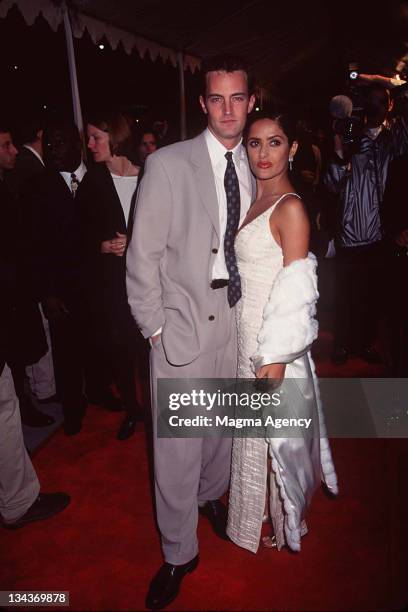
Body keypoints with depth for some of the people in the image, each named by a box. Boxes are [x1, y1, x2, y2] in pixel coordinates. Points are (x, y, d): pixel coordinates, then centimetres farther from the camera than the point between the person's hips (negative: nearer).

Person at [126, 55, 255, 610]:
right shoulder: (167, 164, -7)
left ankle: (210, 495, 49)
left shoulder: (254, 167, 7)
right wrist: (154, 327, -7)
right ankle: (179, 554, 26)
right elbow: (143, 255, -6)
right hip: (182, 320, -4)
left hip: (237, 315, 5)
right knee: (177, 444, 3)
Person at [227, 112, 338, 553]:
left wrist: (277, 360, -20)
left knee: (277, 433, 11)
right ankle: (258, 511, 46)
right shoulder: (253, 201, 8)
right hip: (246, 335, 8)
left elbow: (294, 292, -19)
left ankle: (283, 520, 37)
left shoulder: (290, 208, -16)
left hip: (273, 343, -8)